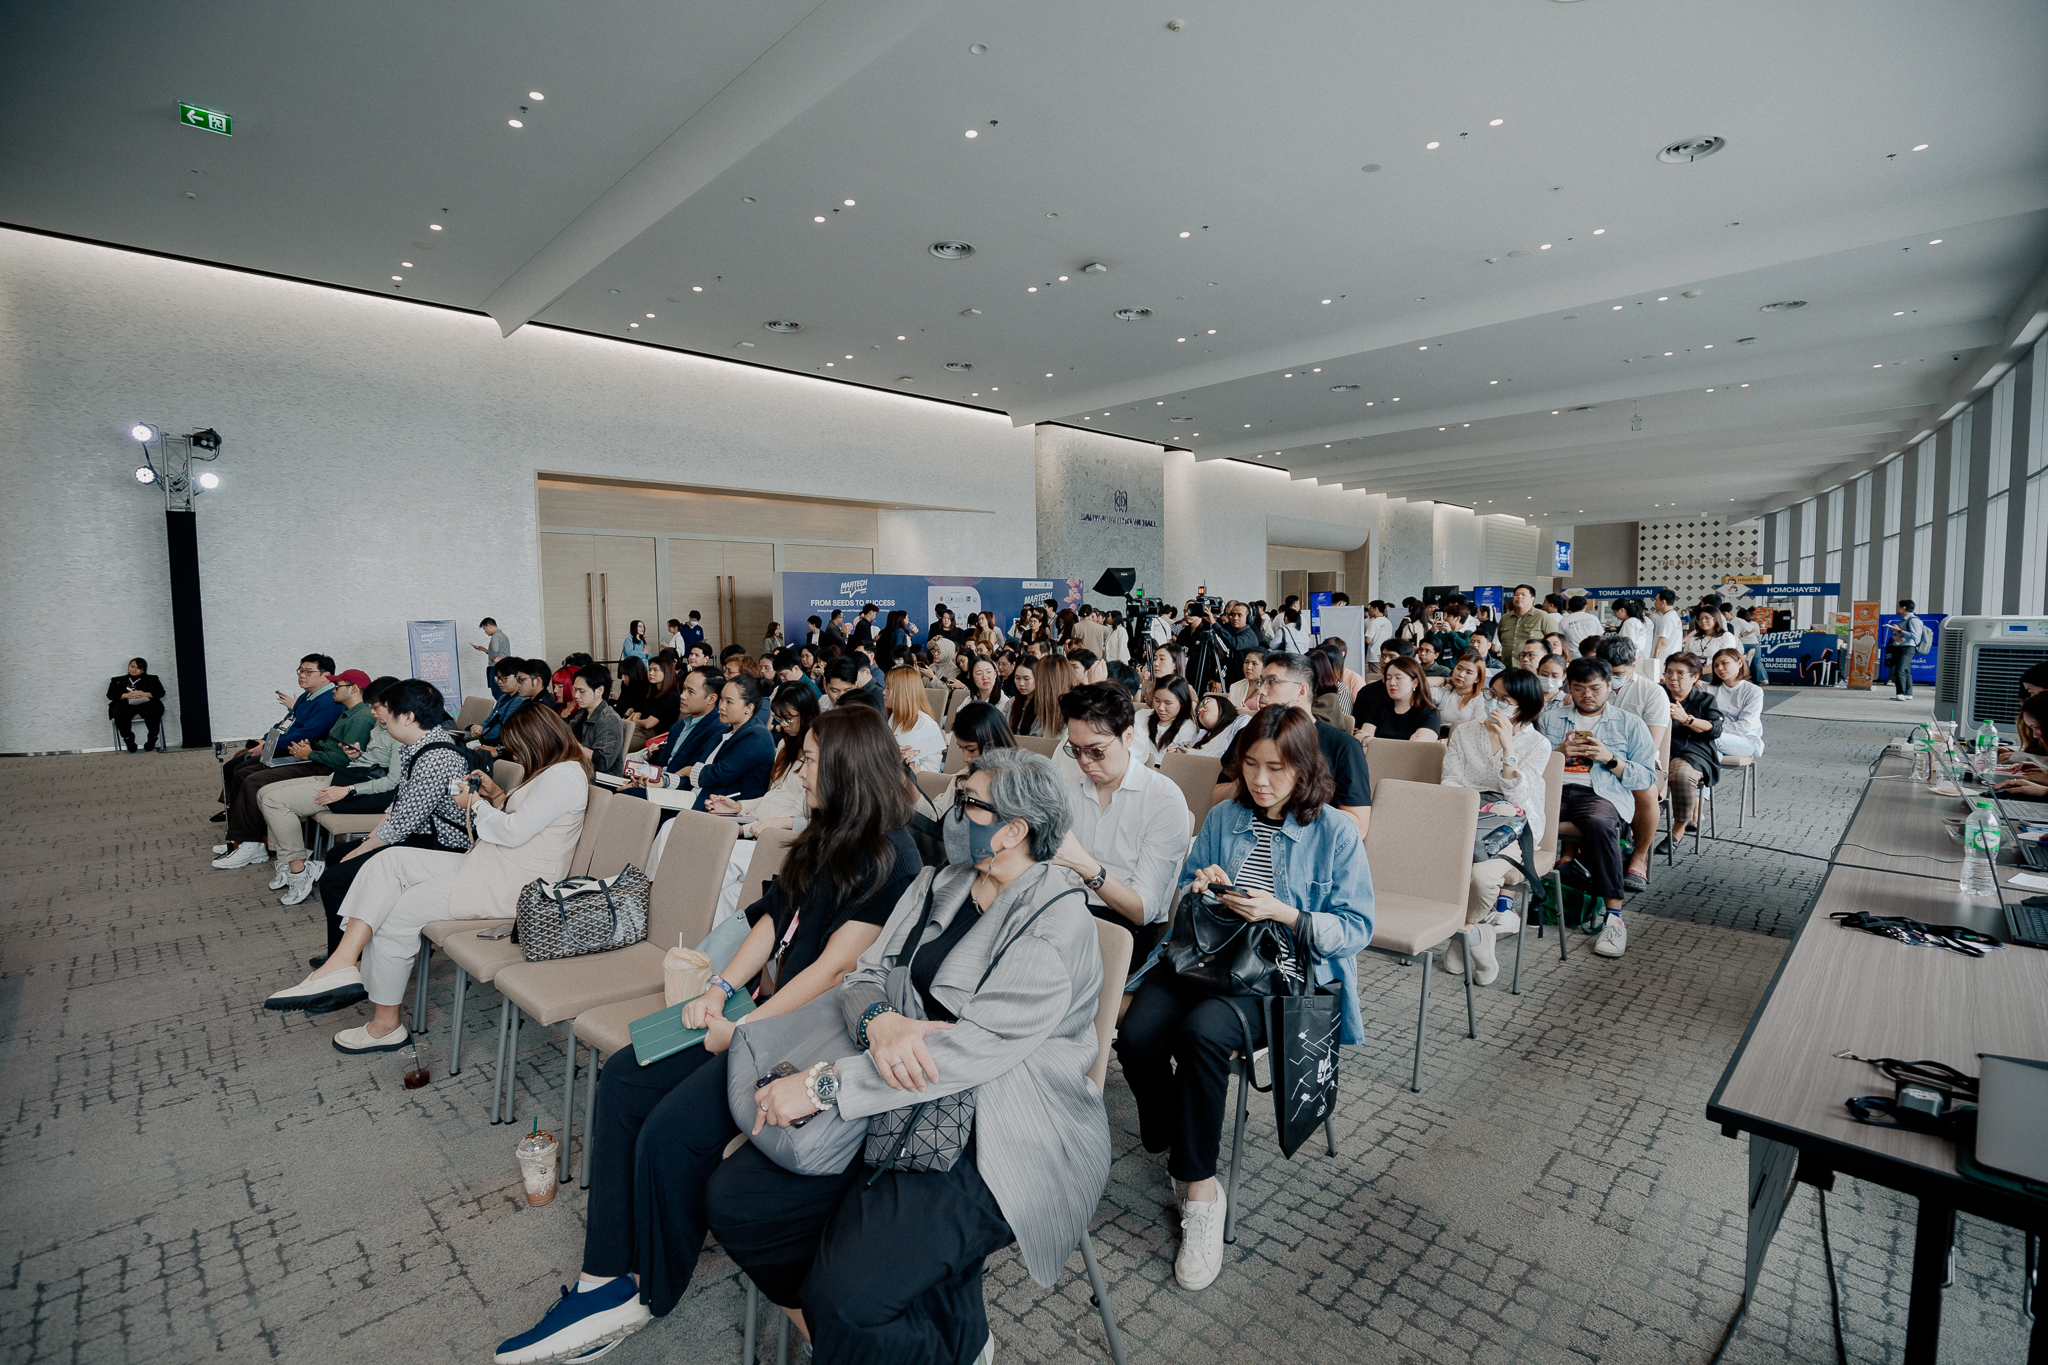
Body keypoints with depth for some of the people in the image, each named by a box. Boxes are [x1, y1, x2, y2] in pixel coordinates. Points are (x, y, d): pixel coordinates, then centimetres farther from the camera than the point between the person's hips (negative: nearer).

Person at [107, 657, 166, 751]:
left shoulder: (151, 679, 23)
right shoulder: (117, 680, 26)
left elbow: (160, 692, 9)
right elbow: (110, 695, 12)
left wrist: (144, 694, -11)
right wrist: (126, 695, -9)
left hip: (146, 702, -1)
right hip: (125, 704, 1)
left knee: (153, 712, -38)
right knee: (120, 714, -36)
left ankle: (152, 738, -17)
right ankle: (128, 739, -15)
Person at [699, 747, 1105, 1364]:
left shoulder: (1059, 921, -15)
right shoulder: (937, 885, 8)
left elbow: (978, 1044, -23)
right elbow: (864, 975, 7)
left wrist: (822, 1084, -22)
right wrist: (879, 1021, -19)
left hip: (994, 1140, -7)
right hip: (904, 1105, 8)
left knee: (846, 1295, -24)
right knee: (734, 1197, -2)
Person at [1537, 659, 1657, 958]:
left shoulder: (1629, 723, 18)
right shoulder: (1549, 717, 22)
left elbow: (1648, 778, 11)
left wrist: (1610, 759, -4)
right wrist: (1558, 752, -3)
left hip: (1601, 794, -1)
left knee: (1598, 823, -39)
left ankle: (1614, 917, -32)